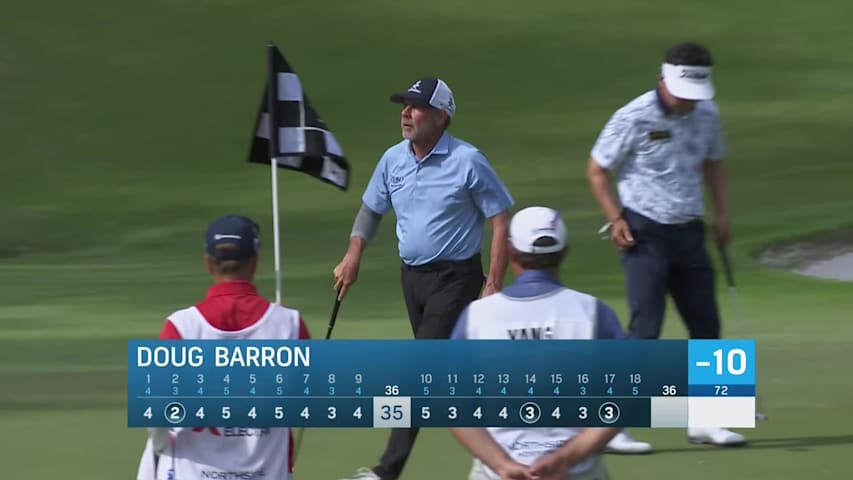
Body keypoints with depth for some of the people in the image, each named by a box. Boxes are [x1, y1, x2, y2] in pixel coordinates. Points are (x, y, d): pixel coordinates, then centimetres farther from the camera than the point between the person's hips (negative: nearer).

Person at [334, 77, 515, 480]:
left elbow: (500, 219, -11)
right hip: (412, 276, 7)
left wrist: (494, 285, -16)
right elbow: (371, 209, 19)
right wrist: (352, 259, 7)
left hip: (455, 277, -7)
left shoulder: (468, 161, -14)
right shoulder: (393, 159, 3)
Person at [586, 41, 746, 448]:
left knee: (706, 324, 7)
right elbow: (596, 170, -4)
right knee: (645, 328, -12)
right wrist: (615, 219, -13)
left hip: (689, 232, 6)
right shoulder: (633, 118, -14)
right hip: (645, 233, -6)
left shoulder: (707, 115, 3)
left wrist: (722, 213, 8)